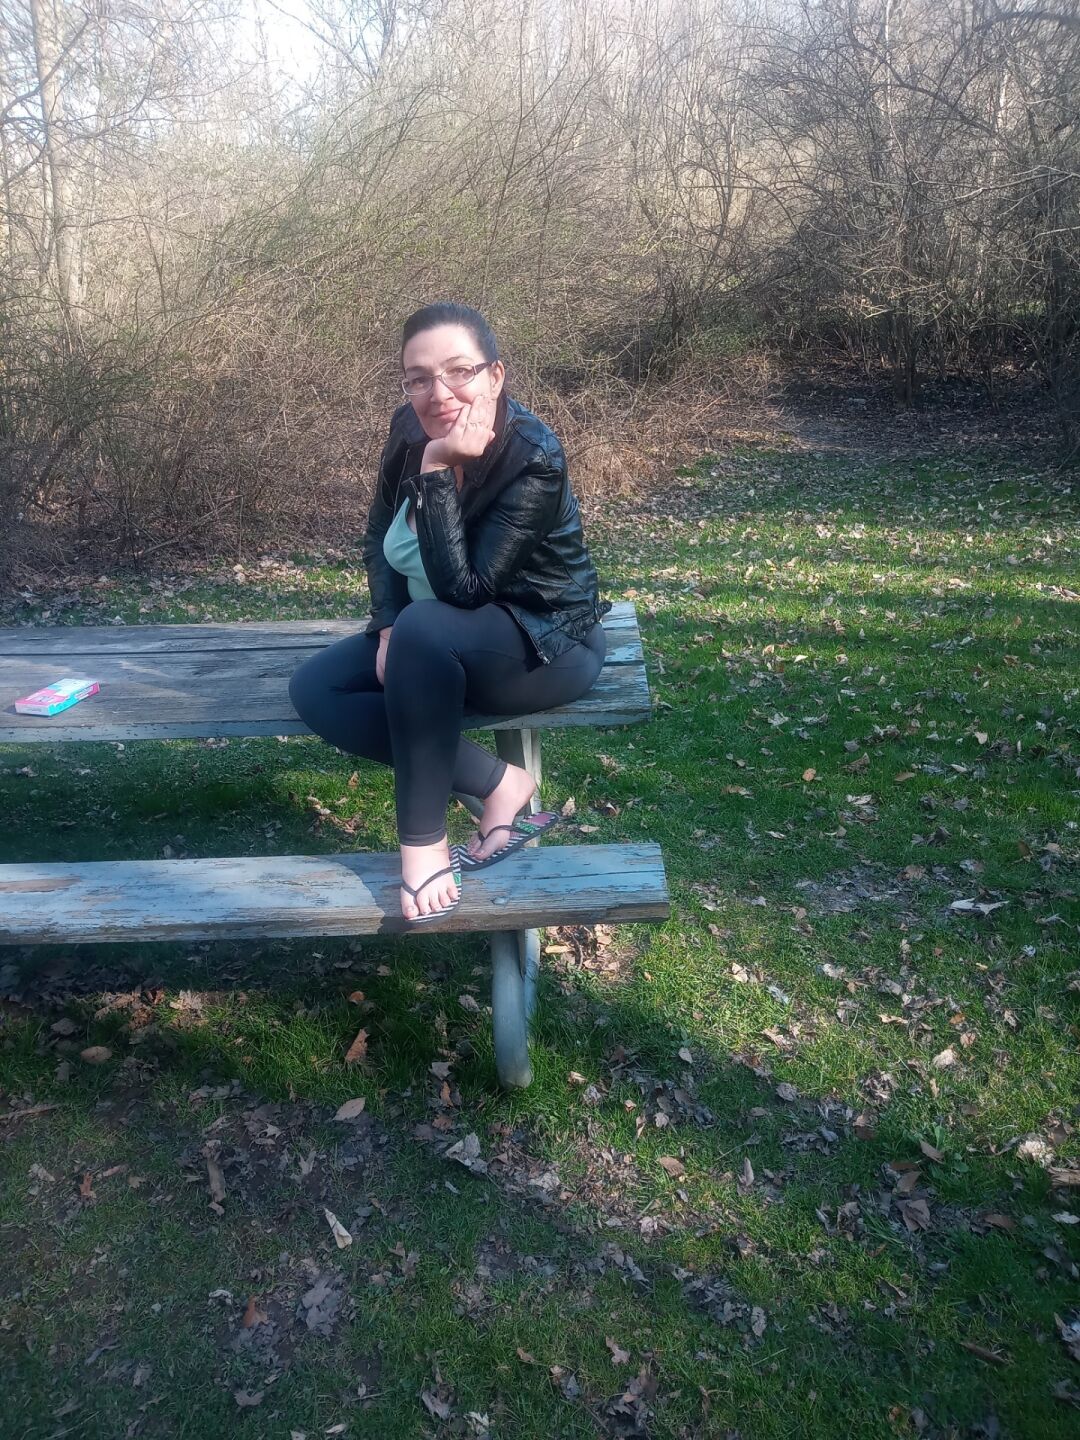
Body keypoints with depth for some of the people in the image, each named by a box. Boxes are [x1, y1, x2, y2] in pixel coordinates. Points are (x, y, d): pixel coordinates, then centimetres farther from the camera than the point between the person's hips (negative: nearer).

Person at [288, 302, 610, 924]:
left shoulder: (535, 459, -27)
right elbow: (380, 535, 6)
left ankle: (423, 841, -23)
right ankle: (500, 785, -12)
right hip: (439, 641, 8)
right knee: (313, 688, -7)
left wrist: (438, 469, -35)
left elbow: (461, 588, -32)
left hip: (545, 645, -8)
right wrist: (388, 627, -9)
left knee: (426, 629, -37)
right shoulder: (410, 430, -8)